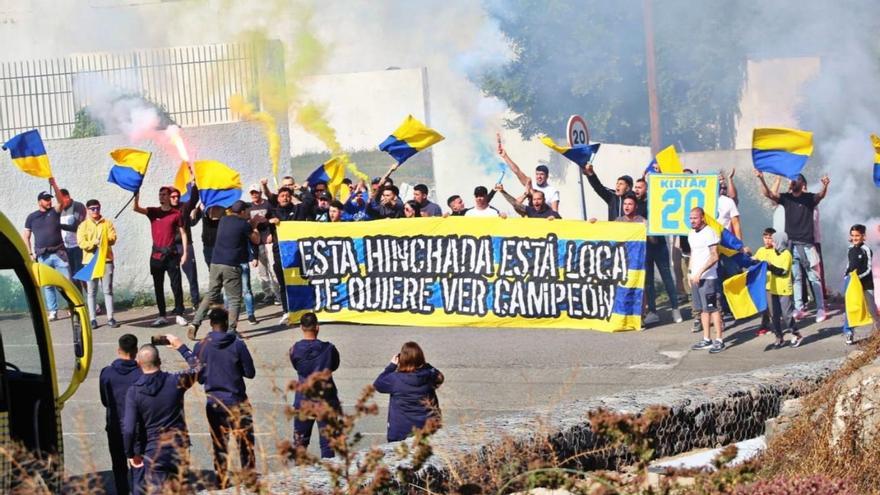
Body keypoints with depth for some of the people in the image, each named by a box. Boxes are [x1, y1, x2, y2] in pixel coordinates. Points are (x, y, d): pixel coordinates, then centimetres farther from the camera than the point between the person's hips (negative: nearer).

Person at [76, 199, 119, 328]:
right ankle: (92, 319, 3)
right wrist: (94, 243, -20)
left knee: (108, 290, 2)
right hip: (90, 261, -1)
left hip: (106, 260, 1)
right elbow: (81, 243, -6)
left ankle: (110, 318, 4)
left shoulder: (107, 223, 8)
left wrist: (103, 241, -20)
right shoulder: (83, 225, 4)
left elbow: (113, 238, -2)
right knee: (91, 292, 0)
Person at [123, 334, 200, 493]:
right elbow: (197, 367, 14)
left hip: (153, 453, -2)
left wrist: (131, 454, 3)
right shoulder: (175, 382, -8)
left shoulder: (134, 392, -11)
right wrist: (180, 347, 25)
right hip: (180, 449, 2)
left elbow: (129, 429, -13)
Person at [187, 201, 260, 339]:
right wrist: (254, 227, 21)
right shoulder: (244, 224, -5)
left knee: (211, 296, 12)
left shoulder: (224, 220, 12)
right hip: (231, 266, -6)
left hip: (215, 263, 6)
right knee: (234, 299, 3)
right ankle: (231, 330, -3)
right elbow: (256, 240, 7)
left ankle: (195, 323, -1)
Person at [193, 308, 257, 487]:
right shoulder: (237, 345, -11)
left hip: (214, 403, 2)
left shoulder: (200, 347, -5)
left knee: (219, 445, 11)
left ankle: (223, 482, 14)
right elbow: (250, 373, -5)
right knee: (246, 444, 8)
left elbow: (199, 378, 2)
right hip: (237, 402, -2)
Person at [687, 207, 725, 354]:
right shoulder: (691, 234, 14)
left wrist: (700, 272, -21)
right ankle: (706, 340, 15)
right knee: (703, 309, 10)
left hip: (707, 278, -8)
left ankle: (719, 340, -5)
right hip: (695, 277, 8)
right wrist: (690, 272, 15)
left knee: (712, 308, -7)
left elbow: (714, 256, -17)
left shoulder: (709, 233, -11)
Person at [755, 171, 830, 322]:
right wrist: (761, 179, -21)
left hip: (807, 244, -3)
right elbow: (768, 193, -4)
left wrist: (825, 185, -42)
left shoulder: (809, 198, 0)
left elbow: (821, 196, -20)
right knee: (796, 278, 4)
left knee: (814, 278, -1)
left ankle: (820, 309, 1)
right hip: (792, 244, 3)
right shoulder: (786, 198, 7)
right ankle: (798, 309, 5)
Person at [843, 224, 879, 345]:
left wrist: (859, 276, -23)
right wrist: (846, 275, 0)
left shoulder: (866, 250, -11)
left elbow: (868, 269, -13)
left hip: (866, 284, -5)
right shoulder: (850, 250, 6)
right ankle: (848, 332, -3)